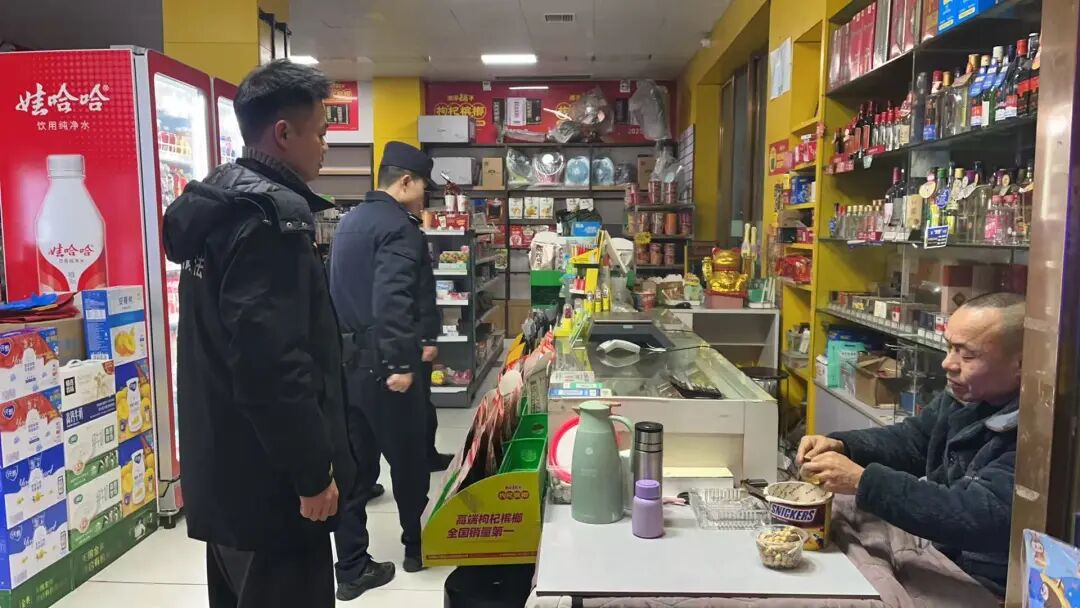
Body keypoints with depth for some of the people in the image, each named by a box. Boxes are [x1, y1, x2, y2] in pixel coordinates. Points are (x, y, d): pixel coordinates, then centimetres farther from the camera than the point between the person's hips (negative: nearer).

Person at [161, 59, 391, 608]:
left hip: (225, 471, 10)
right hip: (267, 478, -10)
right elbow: (274, 366, -28)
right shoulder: (273, 214, -20)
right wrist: (313, 471, -17)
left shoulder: (219, 202, 11)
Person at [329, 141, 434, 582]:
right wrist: (400, 362, -25)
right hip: (380, 364, -8)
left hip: (346, 360, 9)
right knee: (408, 459, 9)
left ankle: (350, 566, 17)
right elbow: (392, 301, -25)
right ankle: (417, 548, 26)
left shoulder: (350, 221, 15)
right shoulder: (399, 228, -14)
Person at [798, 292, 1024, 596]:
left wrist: (863, 481, -34)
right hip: (934, 550, 7)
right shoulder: (964, 394, -1)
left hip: (978, 587, -7)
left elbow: (978, 516, -33)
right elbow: (910, 439, 10)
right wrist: (840, 446, -9)